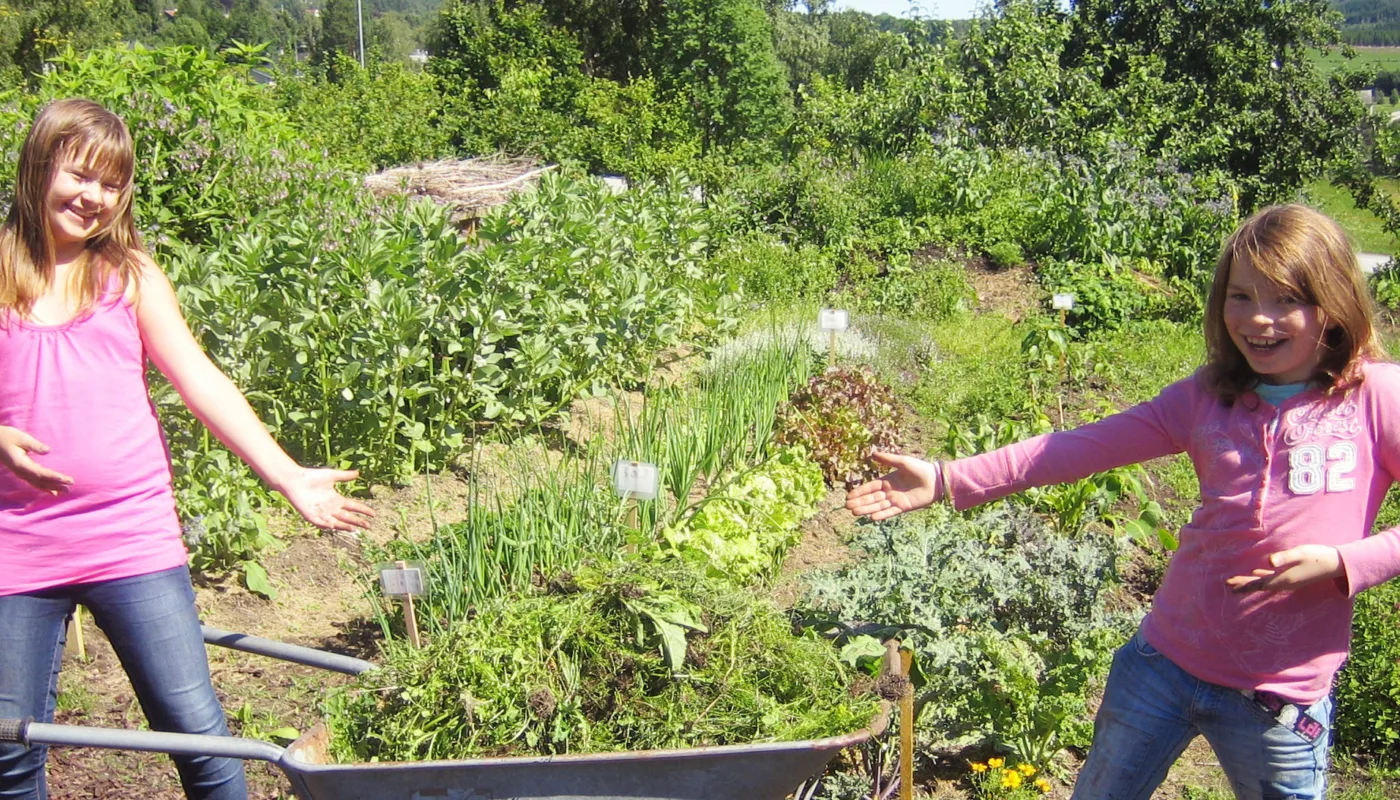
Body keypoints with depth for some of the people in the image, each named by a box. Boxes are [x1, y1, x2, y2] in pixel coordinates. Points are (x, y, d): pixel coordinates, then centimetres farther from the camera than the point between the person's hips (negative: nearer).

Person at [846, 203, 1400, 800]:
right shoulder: (1207, 397, 0)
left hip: (1278, 697, -3)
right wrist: (947, 480, -11)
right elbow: (1079, 448, -5)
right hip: (1164, 661, 3)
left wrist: (1339, 563, -22)